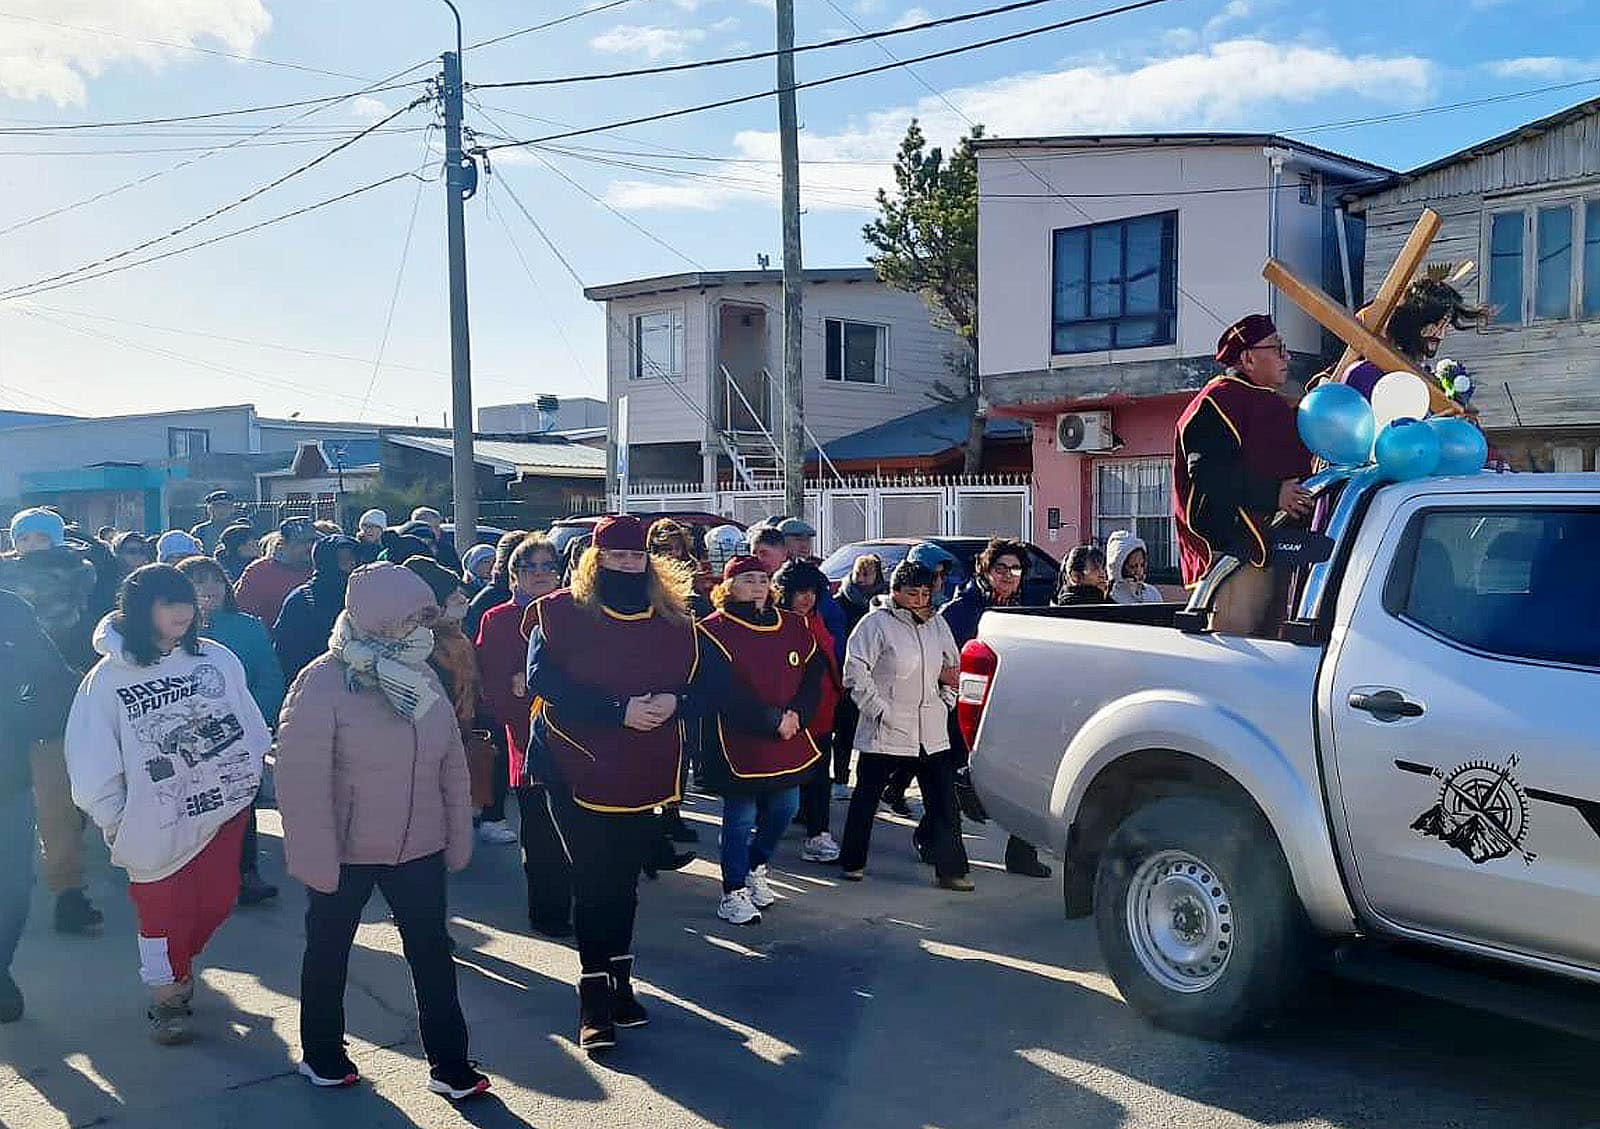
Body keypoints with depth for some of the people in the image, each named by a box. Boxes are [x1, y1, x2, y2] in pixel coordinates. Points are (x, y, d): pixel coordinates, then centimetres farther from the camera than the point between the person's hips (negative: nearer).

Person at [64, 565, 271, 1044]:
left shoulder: (217, 658, -2)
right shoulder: (108, 677, -9)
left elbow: (249, 723, 9)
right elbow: (92, 759, -4)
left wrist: (258, 771, 10)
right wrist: (113, 822, -2)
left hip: (225, 808, 3)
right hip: (156, 822, -3)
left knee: (217, 901, 11)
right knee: (164, 911, 6)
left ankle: (180, 960, 41)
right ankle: (167, 995, 28)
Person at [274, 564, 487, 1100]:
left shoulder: (422, 678, -1)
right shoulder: (321, 684, -18)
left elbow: (452, 763, 6)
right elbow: (303, 781, -19)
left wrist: (458, 838, 6)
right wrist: (318, 861, -19)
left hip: (419, 850, 5)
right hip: (346, 855, -4)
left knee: (432, 954, 10)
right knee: (329, 953, 16)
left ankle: (449, 1065, 22)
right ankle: (321, 1055, 36)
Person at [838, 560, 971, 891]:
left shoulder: (937, 624, 10)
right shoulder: (877, 623, -9)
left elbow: (953, 667, 24)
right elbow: (855, 671, -12)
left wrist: (947, 699, 11)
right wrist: (878, 709, -13)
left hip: (932, 730, 5)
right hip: (885, 728, -4)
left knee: (943, 801, 1)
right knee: (866, 797, 8)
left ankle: (950, 869, 8)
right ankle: (852, 861, 24)